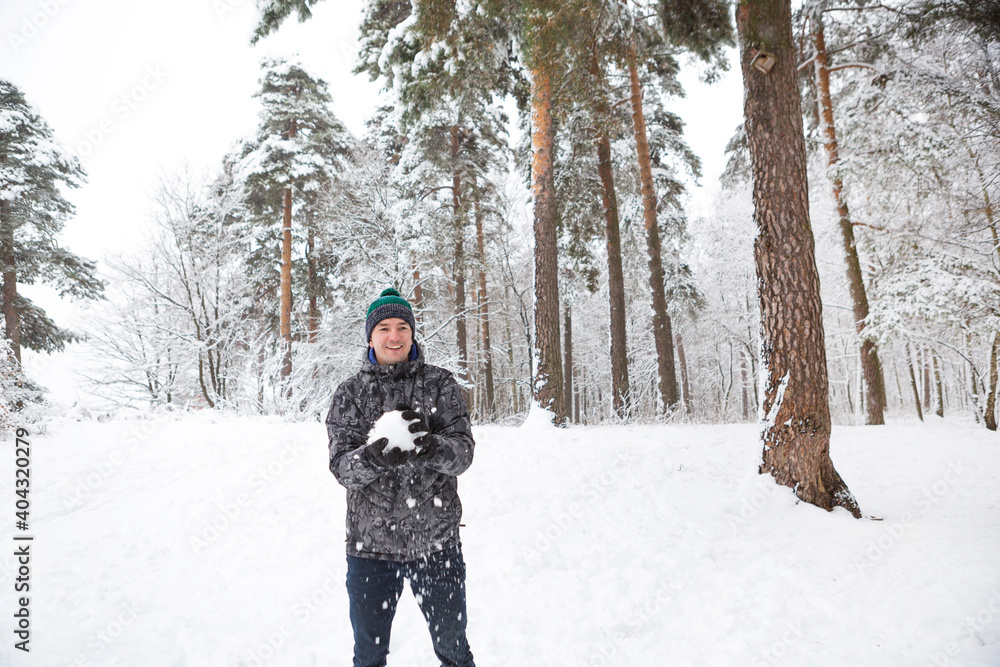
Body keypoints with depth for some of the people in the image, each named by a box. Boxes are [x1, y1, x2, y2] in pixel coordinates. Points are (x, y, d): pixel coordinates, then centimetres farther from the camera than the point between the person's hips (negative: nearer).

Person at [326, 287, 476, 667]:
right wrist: (375, 457, -31)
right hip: (369, 544, 1)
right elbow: (341, 466, -8)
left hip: (436, 541, 0)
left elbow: (463, 453, -10)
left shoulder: (441, 386, 0)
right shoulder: (350, 394, 1)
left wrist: (429, 446, -32)